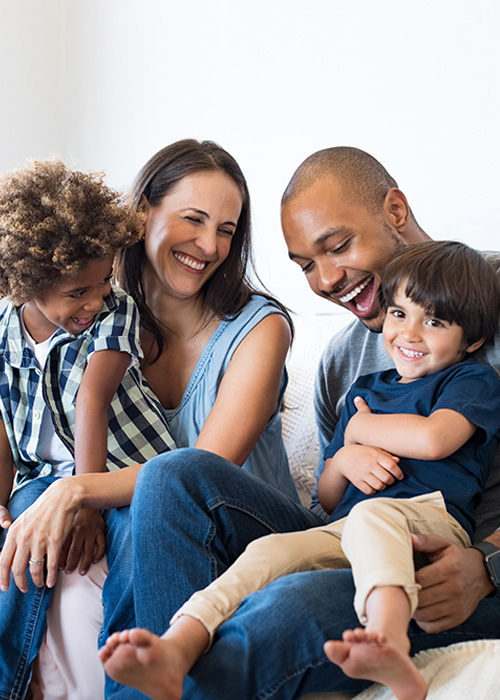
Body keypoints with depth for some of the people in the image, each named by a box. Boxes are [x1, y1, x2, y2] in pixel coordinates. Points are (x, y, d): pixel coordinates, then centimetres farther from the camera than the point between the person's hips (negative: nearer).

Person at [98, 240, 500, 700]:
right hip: (346, 533, 5)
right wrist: (344, 460, 3)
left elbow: (433, 438, -12)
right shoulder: (365, 389, 28)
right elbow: (327, 500, 28)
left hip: (432, 520, -4)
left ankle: (389, 643, -64)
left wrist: (359, 427, 6)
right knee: (271, 550, -24)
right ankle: (177, 649, -43)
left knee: (371, 514, -37)